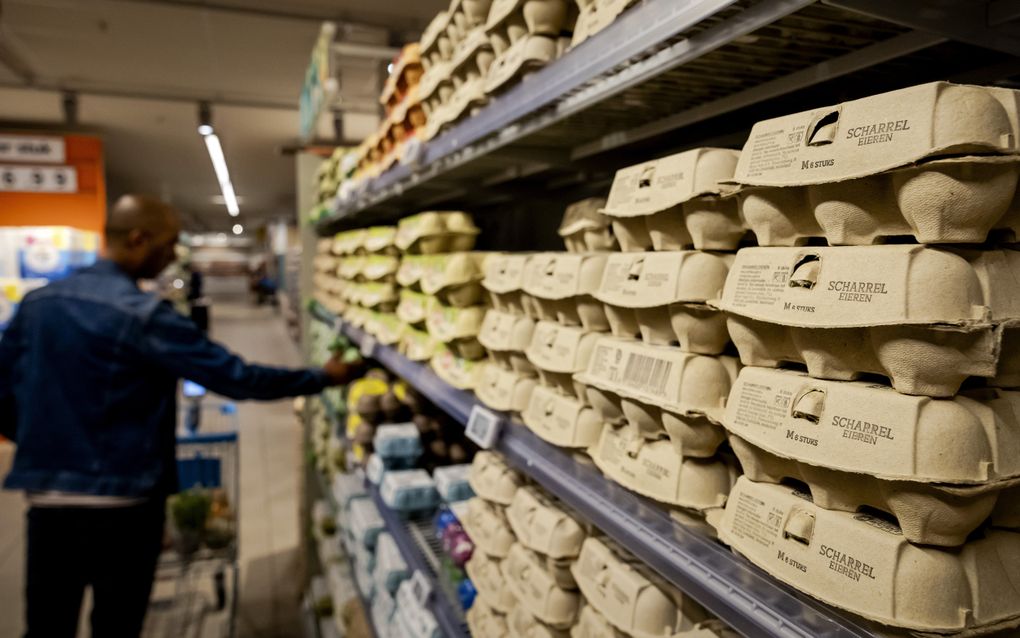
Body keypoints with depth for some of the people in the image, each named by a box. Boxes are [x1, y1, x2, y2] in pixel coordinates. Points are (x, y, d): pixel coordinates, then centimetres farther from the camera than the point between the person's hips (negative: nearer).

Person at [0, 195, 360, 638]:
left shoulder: (36, 303, 4)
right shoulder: (142, 315, -17)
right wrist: (322, 377, -9)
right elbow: (235, 377, -19)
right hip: (120, 501, -6)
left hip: (45, 498, 6)